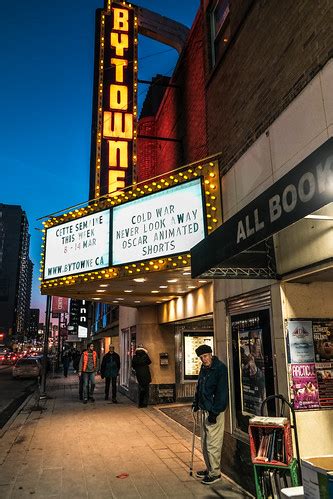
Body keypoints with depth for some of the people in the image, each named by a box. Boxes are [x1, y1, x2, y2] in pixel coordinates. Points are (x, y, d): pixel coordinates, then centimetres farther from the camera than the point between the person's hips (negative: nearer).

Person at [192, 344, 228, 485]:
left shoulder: (220, 368, -17)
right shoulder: (203, 368, 8)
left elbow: (221, 392, -20)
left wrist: (215, 411, -21)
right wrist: (196, 402, 12)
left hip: (215, 411, -8)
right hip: (204, 410, 9)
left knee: (213, 443, -1)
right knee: (204, 443, 18)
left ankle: (215, 473, 14)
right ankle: (209, 468, 33)